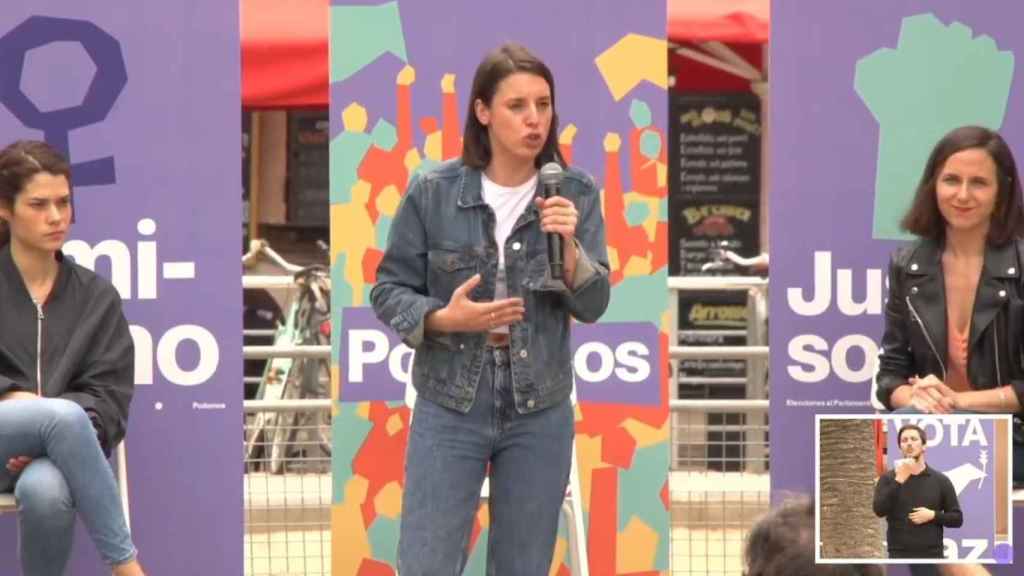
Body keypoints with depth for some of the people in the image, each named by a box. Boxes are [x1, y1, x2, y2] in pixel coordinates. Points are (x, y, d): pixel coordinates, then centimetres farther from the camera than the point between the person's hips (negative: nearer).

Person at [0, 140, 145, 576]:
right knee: (66, 416, -35)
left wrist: (46, 437, -15)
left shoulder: (96, 296, 12)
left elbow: (110, 393, 4)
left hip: (52, 449, 1)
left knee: (45, 490, -38)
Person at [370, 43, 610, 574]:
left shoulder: (575, 194, -2)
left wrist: (569, 245, -21)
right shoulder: (433, 192, -7)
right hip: (448, 410, -2)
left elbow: (593, 306, -4)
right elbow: (388, 290, 0)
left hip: (540, 415, 2)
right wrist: (444, 319, -18)